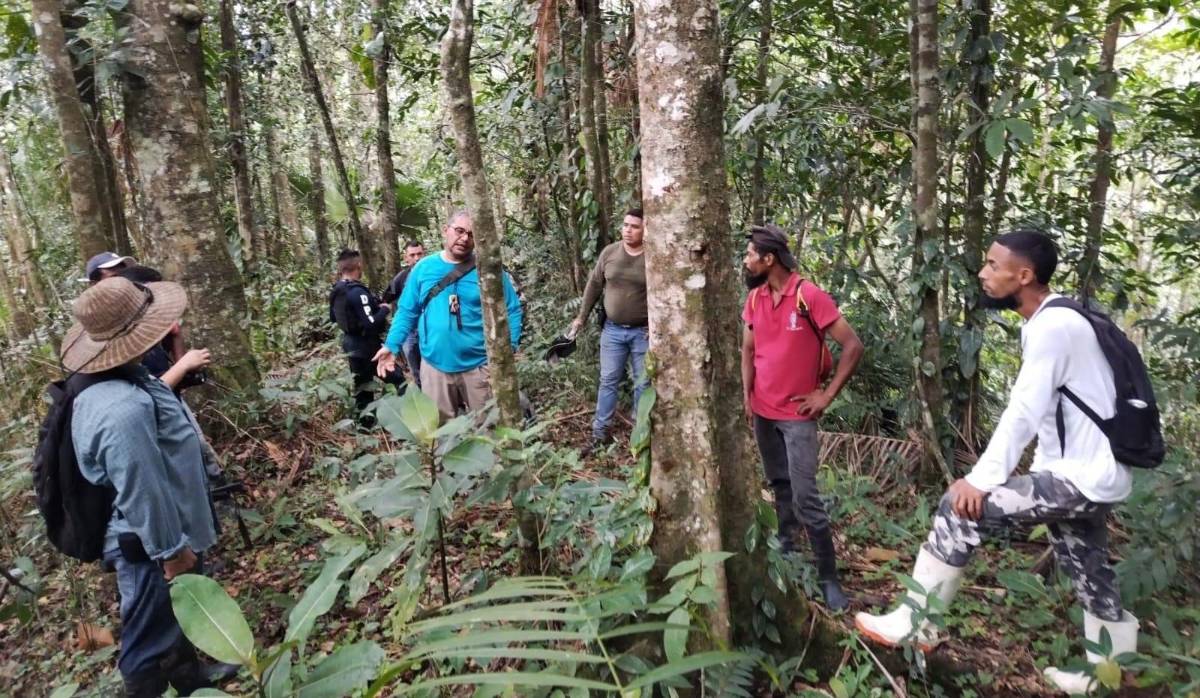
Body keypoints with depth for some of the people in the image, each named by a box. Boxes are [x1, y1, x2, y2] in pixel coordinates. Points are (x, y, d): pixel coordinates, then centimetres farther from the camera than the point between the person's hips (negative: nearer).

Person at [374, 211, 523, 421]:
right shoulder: (423, 268, 3)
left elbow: (512, 310, -1)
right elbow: (407, 311, 9)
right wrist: (392, 345, 1)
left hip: (479, 365, -1)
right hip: (435, 365, 2)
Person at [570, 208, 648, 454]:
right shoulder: (609, 252, 0)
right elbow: (594, 285, 7)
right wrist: (581, 317, 8)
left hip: (643, 332, -2)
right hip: (612, 330, 3)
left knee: (643, 384, 8)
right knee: (608, 381, 9)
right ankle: (600, 433, 18)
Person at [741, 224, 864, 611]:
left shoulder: (810, 296, -17)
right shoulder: (755, 299, 3)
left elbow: (853, 346, -16)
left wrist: (826, 395, -13)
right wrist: (747, 396, 7)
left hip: (797, 415, -6)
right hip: (763, 411, 6)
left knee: (805, 497, -7)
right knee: (779, 486, 18)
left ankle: (829, 579, 4)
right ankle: (786, 547, 34)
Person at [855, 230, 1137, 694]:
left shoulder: (1052, 327, -19)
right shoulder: (1051, 323, 12)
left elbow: (1023, 413, -25)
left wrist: (981, 480, -23)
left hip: (1084, 478, -10)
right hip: (1089, 474, 10)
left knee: (961, 508, -15)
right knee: (1092, 580, 20)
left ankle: (915, 624, -5)